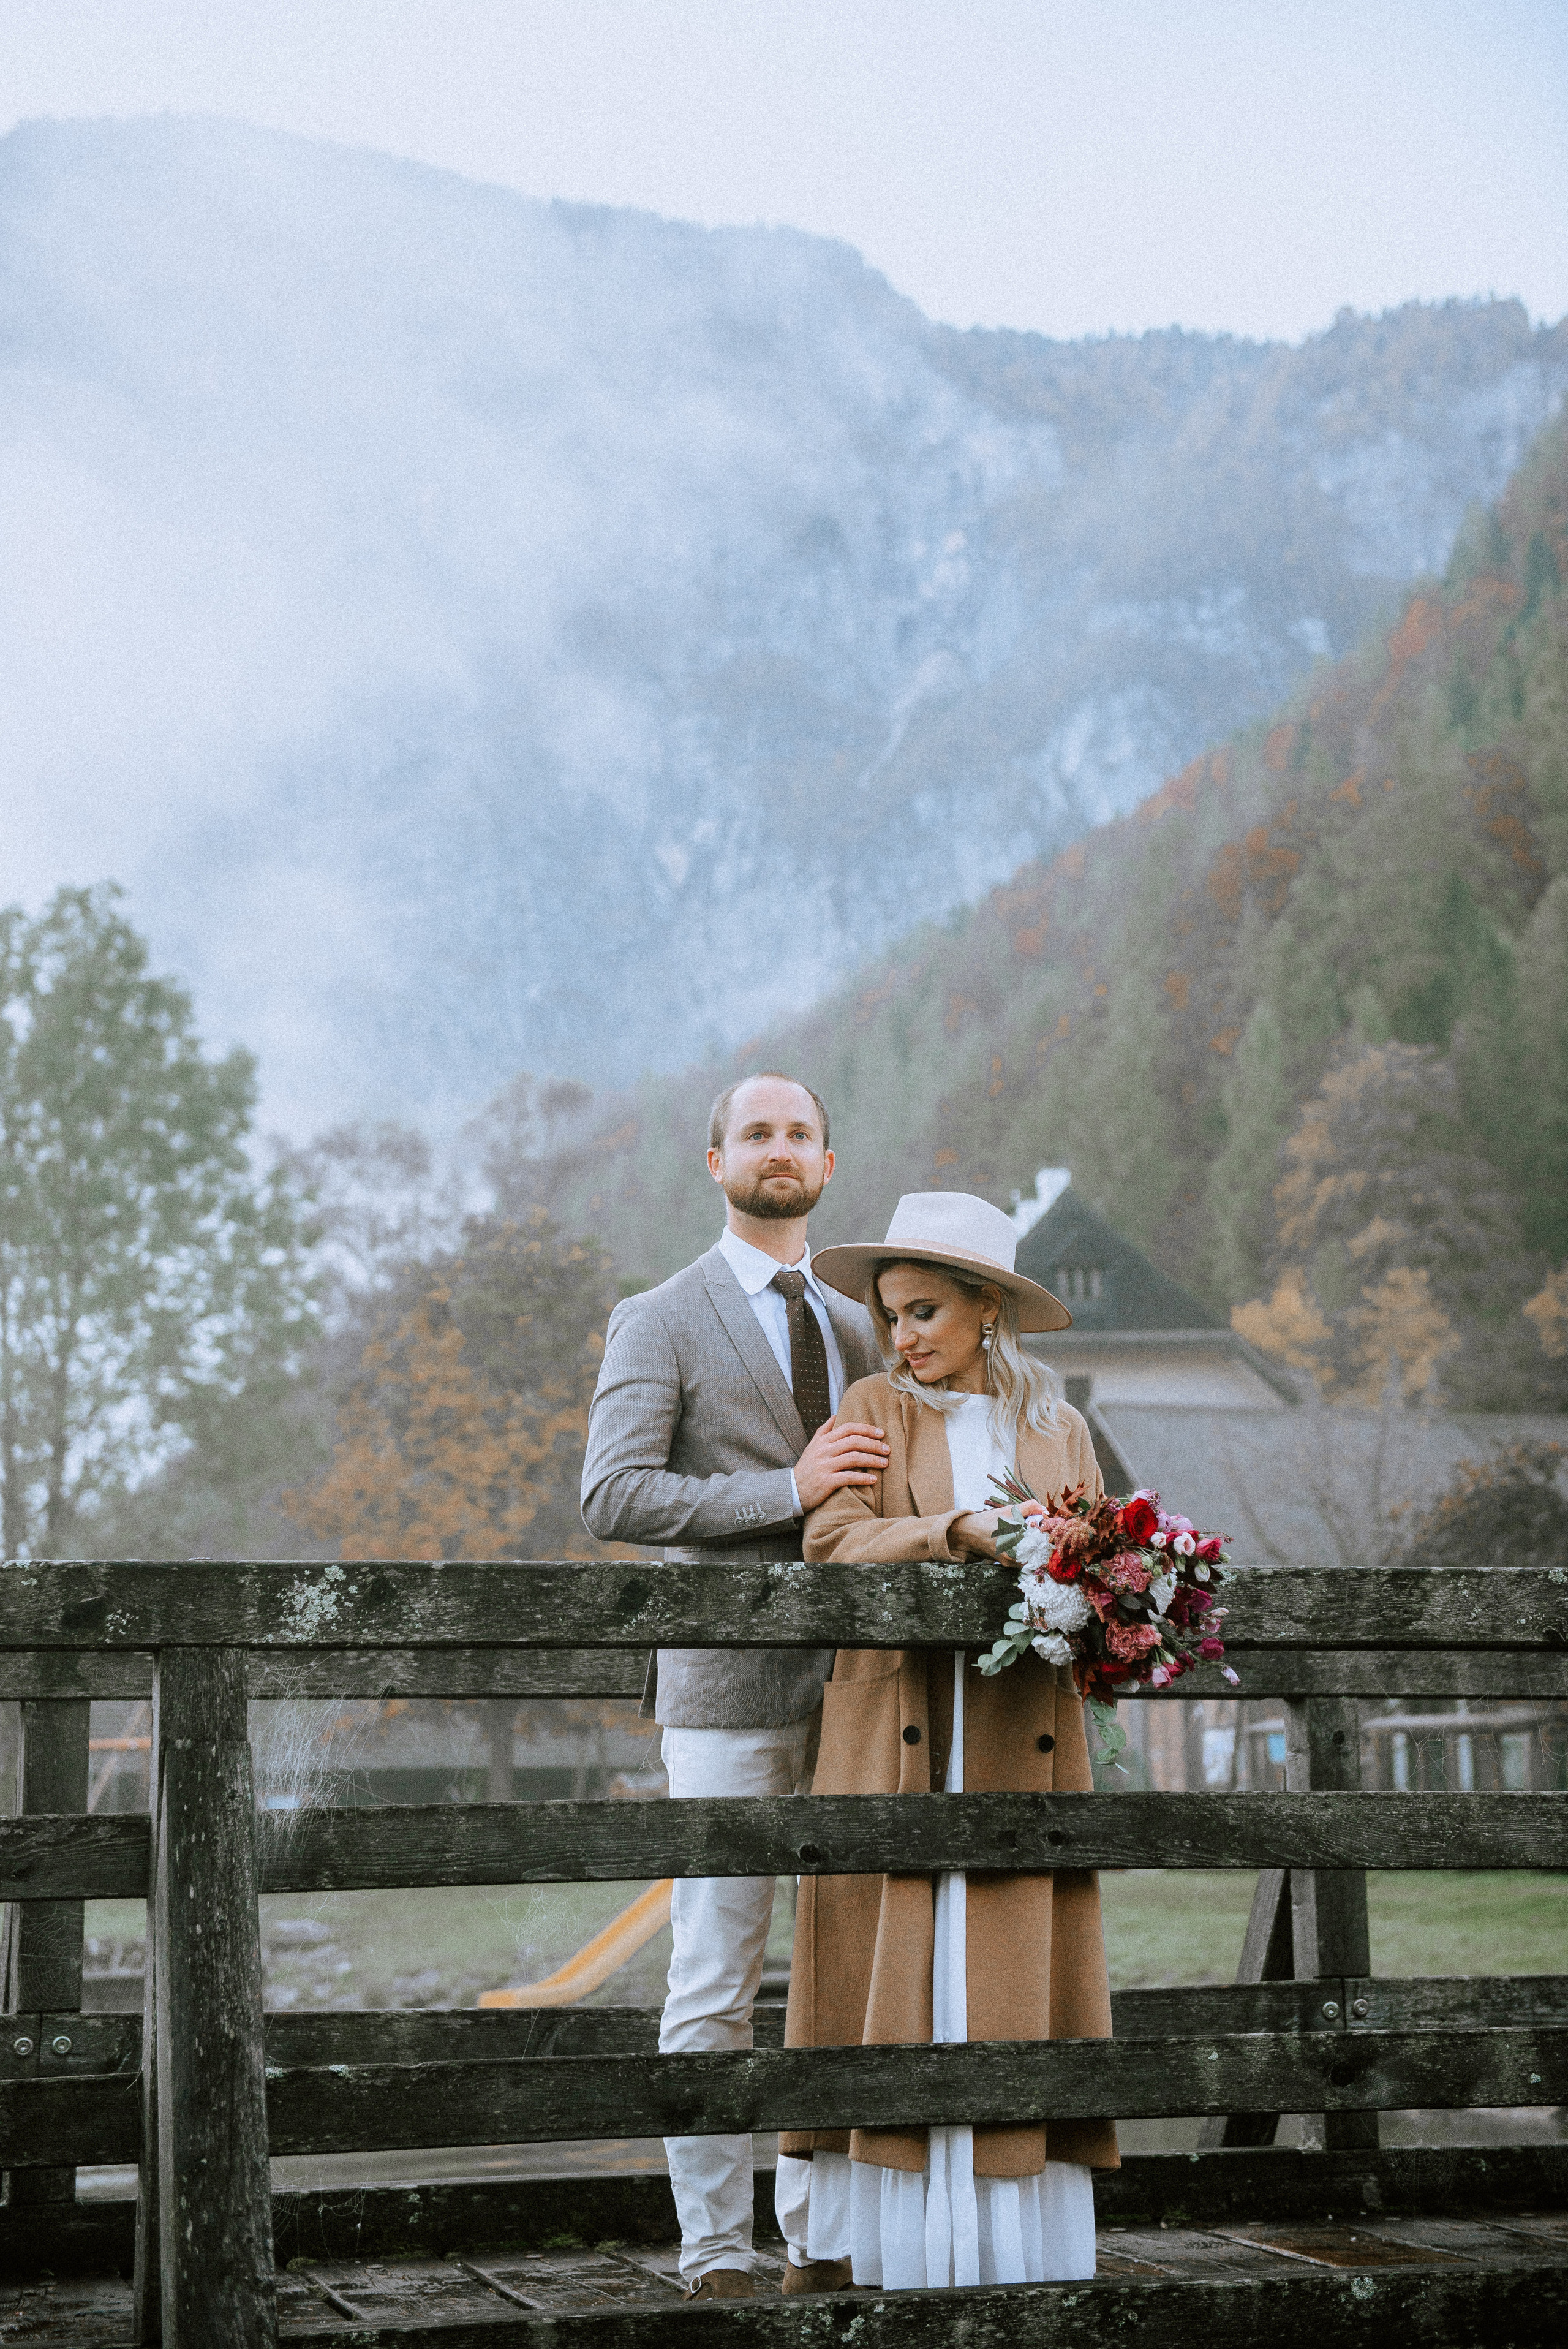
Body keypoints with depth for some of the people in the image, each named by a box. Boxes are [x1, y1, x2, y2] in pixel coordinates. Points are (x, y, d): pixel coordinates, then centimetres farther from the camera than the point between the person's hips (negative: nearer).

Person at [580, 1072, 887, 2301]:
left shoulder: (860, 1329, 19)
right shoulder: (661, 1322, 2)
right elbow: (613, 1495, -10)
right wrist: (786, 1489, -17)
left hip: (858, 1682, 5)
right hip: (730, 1686, -5)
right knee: (715, 1986, -3)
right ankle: (718, 2253, 2)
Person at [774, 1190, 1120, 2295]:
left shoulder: (1059, 1430, 15)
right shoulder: (876, 1410, 9)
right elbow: (834, 1540, -7)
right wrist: (964, 1529, -21)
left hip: (1021, 1741, 2)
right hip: (895, 1735, -2)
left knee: (1013, 1980, -1)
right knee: (880, 1971, -4)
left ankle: (1016, 2240, 3)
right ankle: (840, 2235, 2)